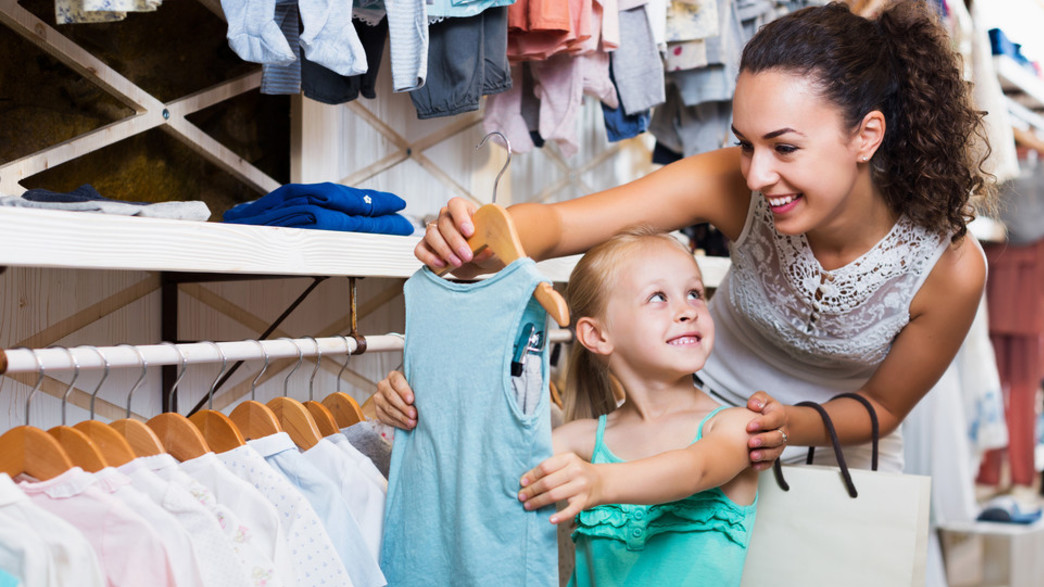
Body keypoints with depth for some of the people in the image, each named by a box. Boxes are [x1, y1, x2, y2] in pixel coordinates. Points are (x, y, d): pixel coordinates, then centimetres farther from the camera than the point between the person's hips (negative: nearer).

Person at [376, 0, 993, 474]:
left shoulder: (950, 267, -28)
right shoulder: (732, 185, -29)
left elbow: (883, 406, -11)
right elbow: (557, 221, -34)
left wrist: (791, 426, -31)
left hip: (836, 442, 0)